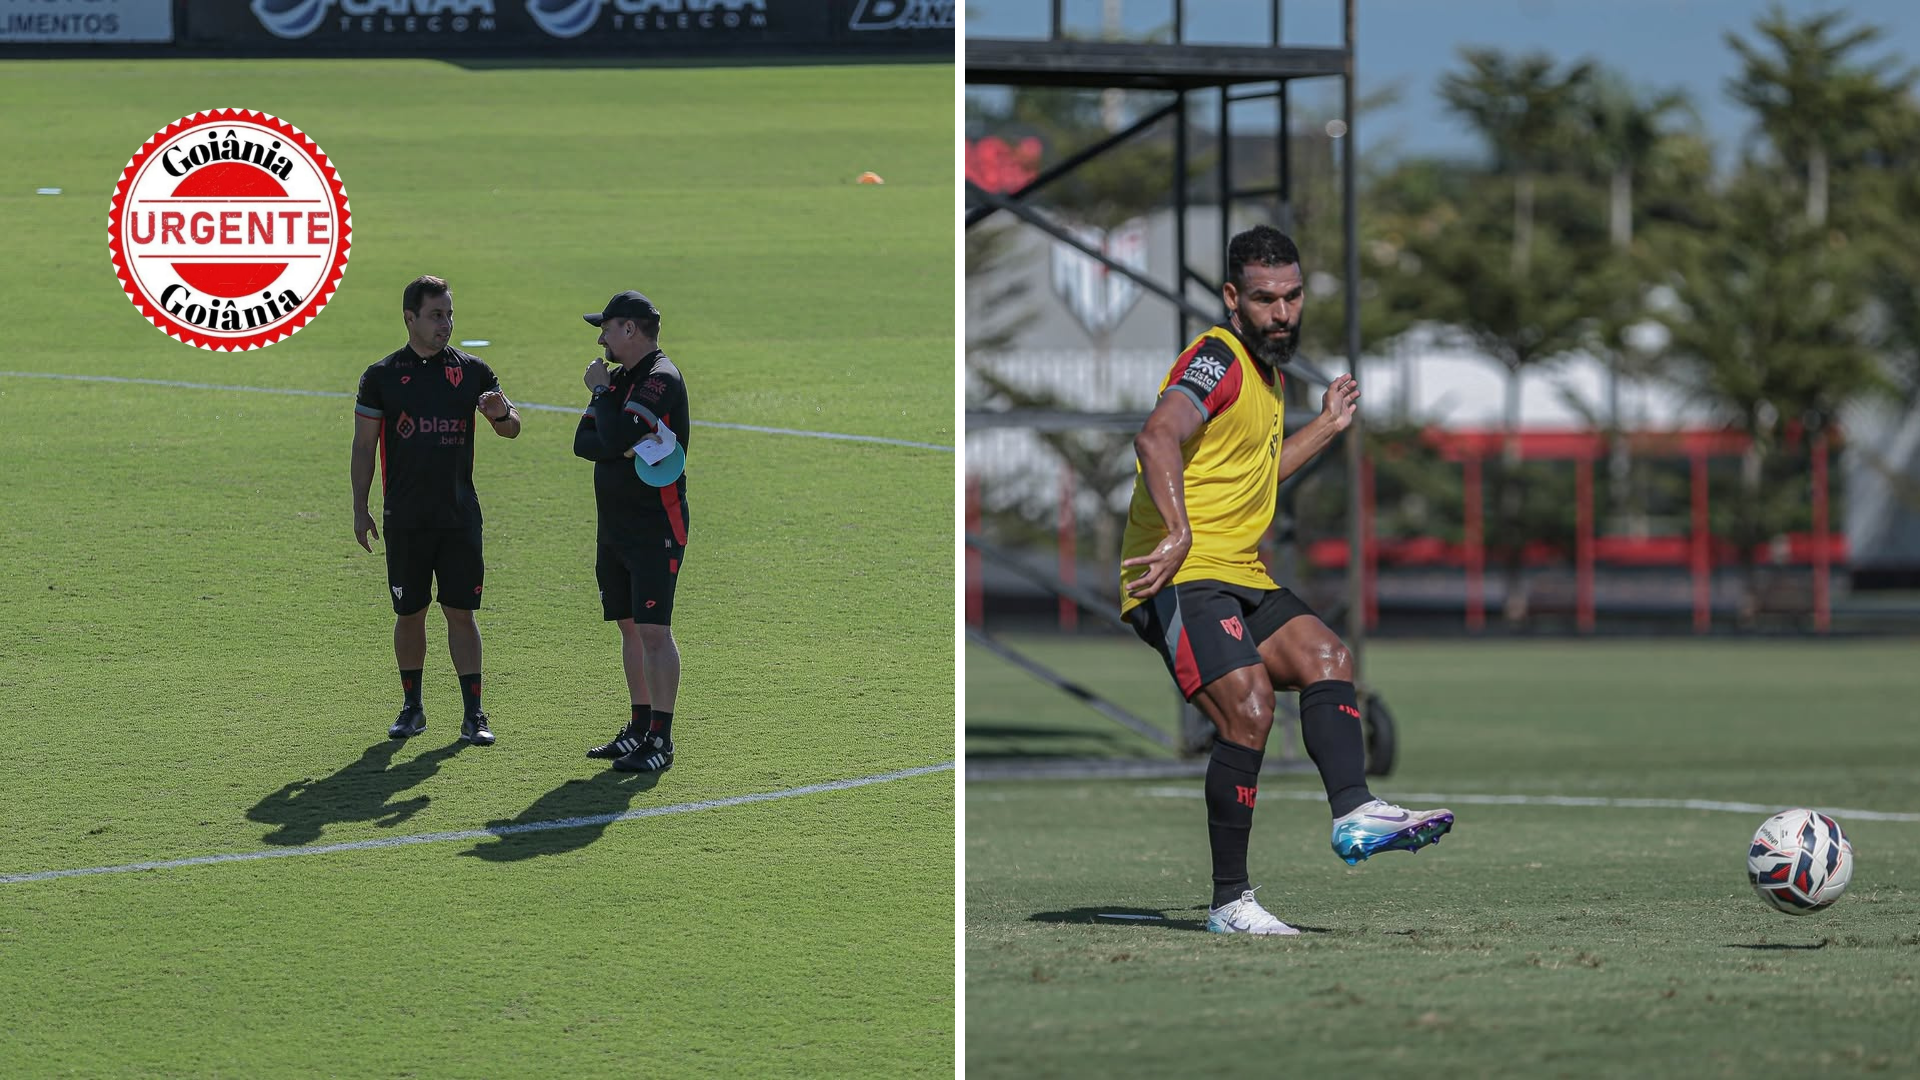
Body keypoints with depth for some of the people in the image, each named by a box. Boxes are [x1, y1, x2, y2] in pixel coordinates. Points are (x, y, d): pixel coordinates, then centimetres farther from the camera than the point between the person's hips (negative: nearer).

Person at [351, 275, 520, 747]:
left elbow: (512, 428, 6)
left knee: (461, 612, -1)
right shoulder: (381, 376, 2)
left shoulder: (472, 371, 5)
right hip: (405, 520, 0)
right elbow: (364, 446, 5)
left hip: (460, 516, 0)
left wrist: (501, 414, -19)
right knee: (409, 614, 5)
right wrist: (360, 509, -1)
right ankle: (411, 708, 18)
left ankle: (473, 713, 2)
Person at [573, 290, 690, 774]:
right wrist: (628, 448, -13)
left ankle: (661, 740, -9)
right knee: (630, 627, 13)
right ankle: (640, 728, 21)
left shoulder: (661, 379, -13)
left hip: (656, 528, -9)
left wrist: (601, 392, -7)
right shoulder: (620, 377, 15)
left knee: (654, 630, -10)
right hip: (615, 525, 9)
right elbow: (584, 442, 6)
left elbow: (615, 436, -24)